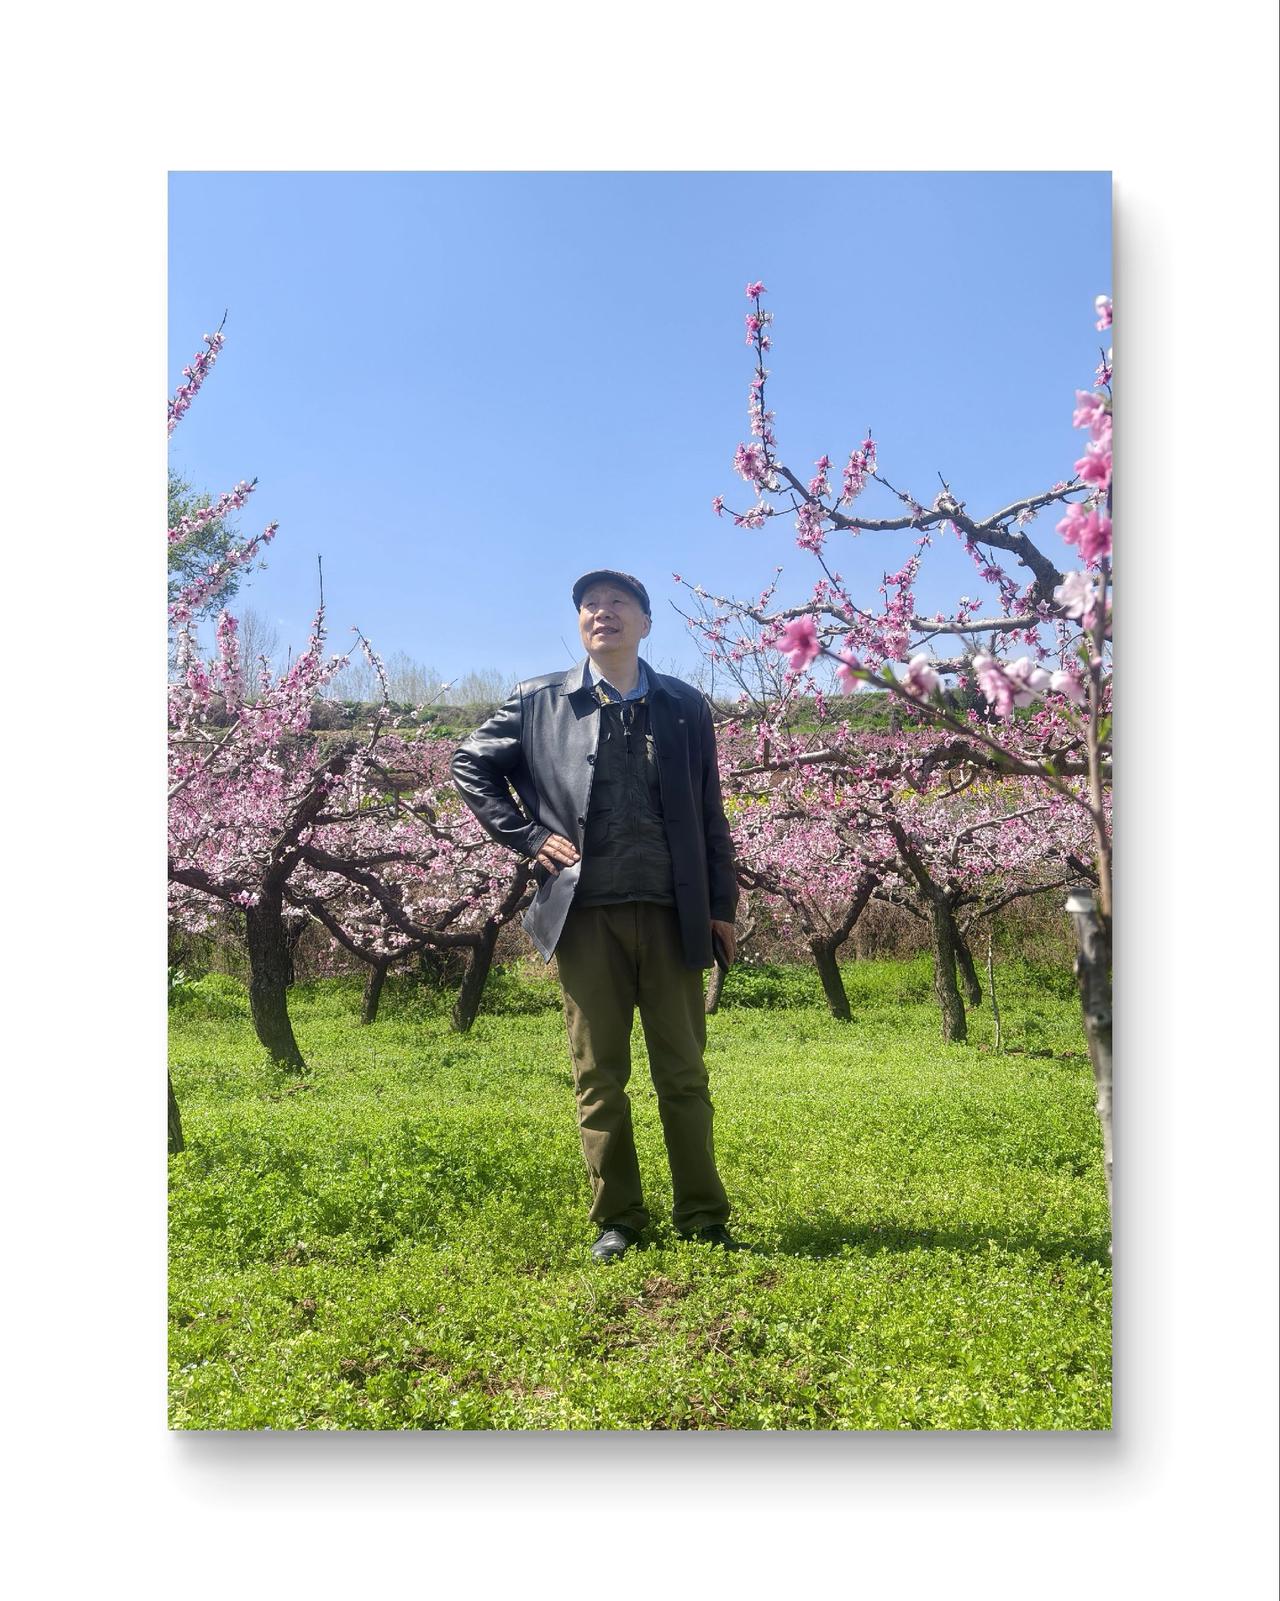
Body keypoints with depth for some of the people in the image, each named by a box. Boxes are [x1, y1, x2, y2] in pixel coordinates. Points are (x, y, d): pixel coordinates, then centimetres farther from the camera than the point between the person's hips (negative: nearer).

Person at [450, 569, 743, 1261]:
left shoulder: (686, 706, 9)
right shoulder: (539, 701, 6)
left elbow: (709, 815, 10)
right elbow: (470, 764, 12)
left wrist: (722, 905, 7)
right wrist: (528, 838, 2)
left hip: (670, 912, 1)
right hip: (585, 913, 0)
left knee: (683, 1072, 6)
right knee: (599, 1077, 6)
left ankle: (704, 1220, 16)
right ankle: (616, 1221, 19)